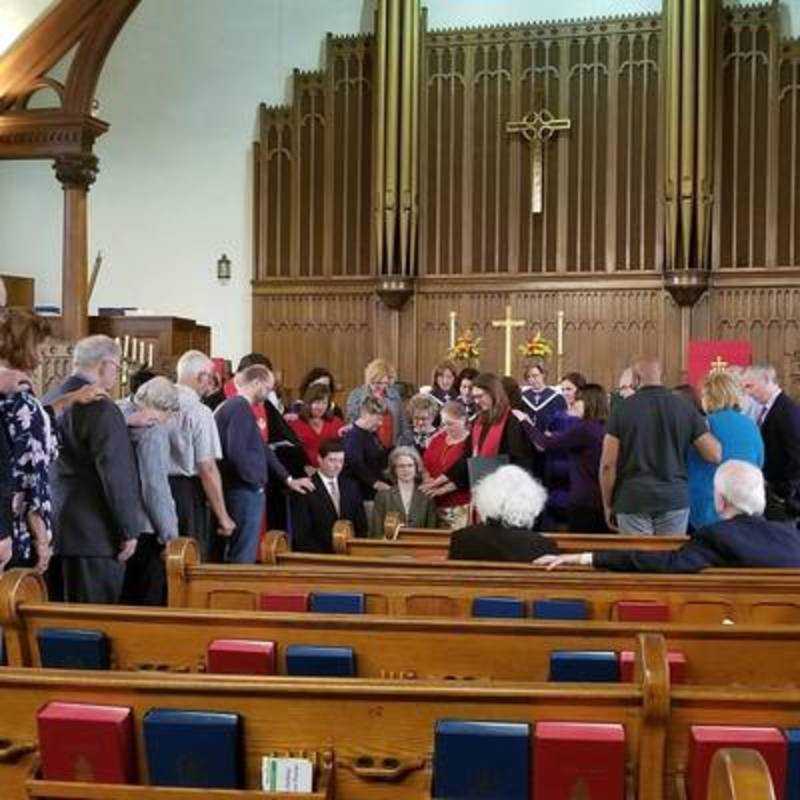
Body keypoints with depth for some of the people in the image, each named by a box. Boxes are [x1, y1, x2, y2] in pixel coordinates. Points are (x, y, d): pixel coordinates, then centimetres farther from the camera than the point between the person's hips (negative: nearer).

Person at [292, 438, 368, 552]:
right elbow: (301, 535, -7)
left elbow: (362, 527, 15)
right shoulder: (306, 489, -4)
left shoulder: (351, 486, 13)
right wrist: (323, 555, -16)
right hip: (317, 557, -4)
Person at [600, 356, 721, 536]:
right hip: (675, 499, 2)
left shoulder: (622, 410, -3)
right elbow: (715, 455, 0)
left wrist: (608, 506, 6)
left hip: (632, 500, -2)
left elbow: (608, 464, -5)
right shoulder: (684, 408, 1)